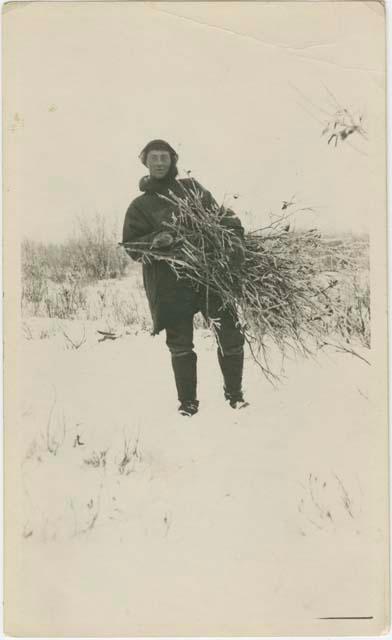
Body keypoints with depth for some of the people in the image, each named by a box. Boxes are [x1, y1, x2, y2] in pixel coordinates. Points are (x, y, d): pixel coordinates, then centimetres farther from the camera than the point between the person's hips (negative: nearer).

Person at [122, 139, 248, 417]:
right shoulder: (140, 205, 9)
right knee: (180, 344, 2)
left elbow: (224, 216, 13)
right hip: (171, 283, -1)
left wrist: (236, 237, -5)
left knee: (230, 335, 1)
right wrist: (156, 240, -18)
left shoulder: (191, 188, 14)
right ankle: (188, 401, 17)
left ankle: (235, 393, 19)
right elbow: (131, 246, 2)